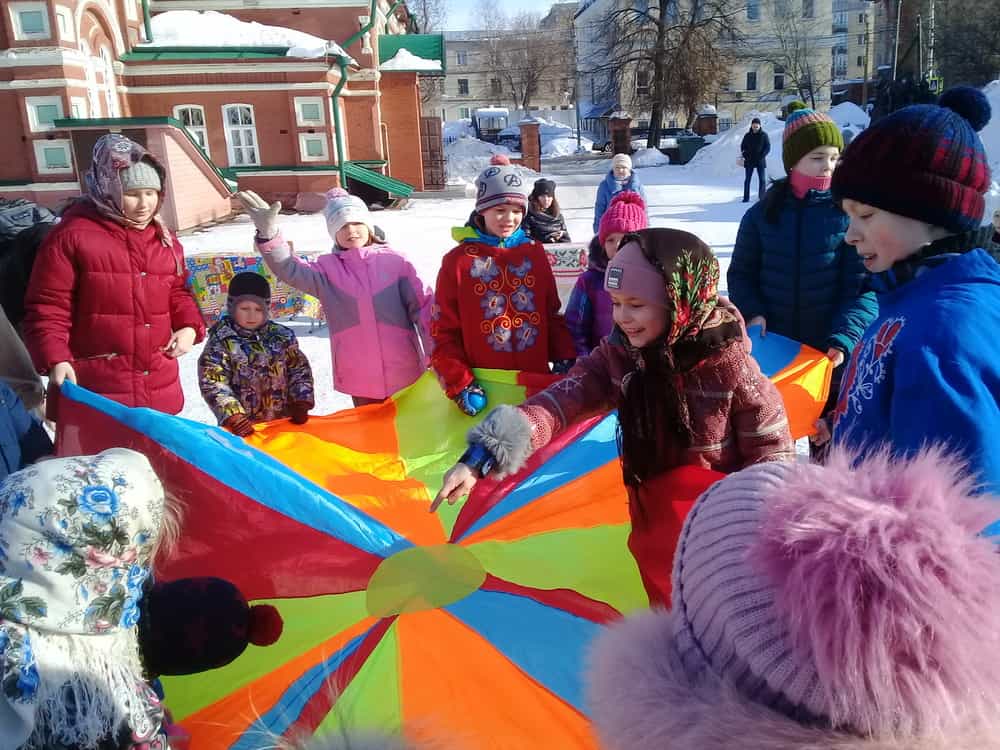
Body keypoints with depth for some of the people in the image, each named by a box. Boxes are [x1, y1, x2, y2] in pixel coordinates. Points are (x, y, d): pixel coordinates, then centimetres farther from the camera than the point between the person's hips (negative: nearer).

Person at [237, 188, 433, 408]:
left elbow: (423, 306, -3)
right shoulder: (328, 268, 4)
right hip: (359, 375, 1)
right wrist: (268, 233, -29)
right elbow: (290, 270, -12)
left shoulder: (395, 261, 0)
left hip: (403, 371, -1)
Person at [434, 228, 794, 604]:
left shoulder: (730, 366, -22)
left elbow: (774, 455, -12)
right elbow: (559, 401, -25)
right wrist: (482, 457, -37)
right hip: (653, 532, 4)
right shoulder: (616, 355, -11)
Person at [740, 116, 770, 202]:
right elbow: (742, 146, 11)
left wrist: (761, 156, -15)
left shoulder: (764, 135, -2)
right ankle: (746, 198, 10)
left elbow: (768, 148, -2)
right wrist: (744, 155, -6)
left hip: (760, 161, -2)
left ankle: (762, 198, 7)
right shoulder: (747, 135, 4)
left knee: (762, 180, 0)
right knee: (747, 180, 4)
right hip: (749, 161, 2)